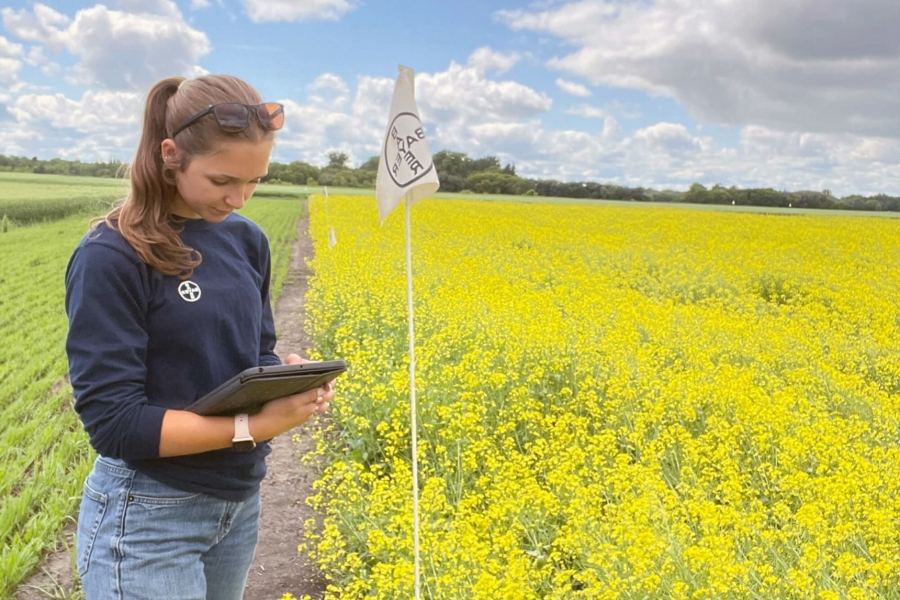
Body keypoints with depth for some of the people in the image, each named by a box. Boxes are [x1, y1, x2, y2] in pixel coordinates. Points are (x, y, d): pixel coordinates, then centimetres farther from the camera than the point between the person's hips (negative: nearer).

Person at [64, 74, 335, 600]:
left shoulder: (246, 240, 1)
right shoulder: (111, 258, -18)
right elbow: (114, 420, -20)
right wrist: (255, 426, -25)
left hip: (239, 501, 6)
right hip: (146, 516, -6)